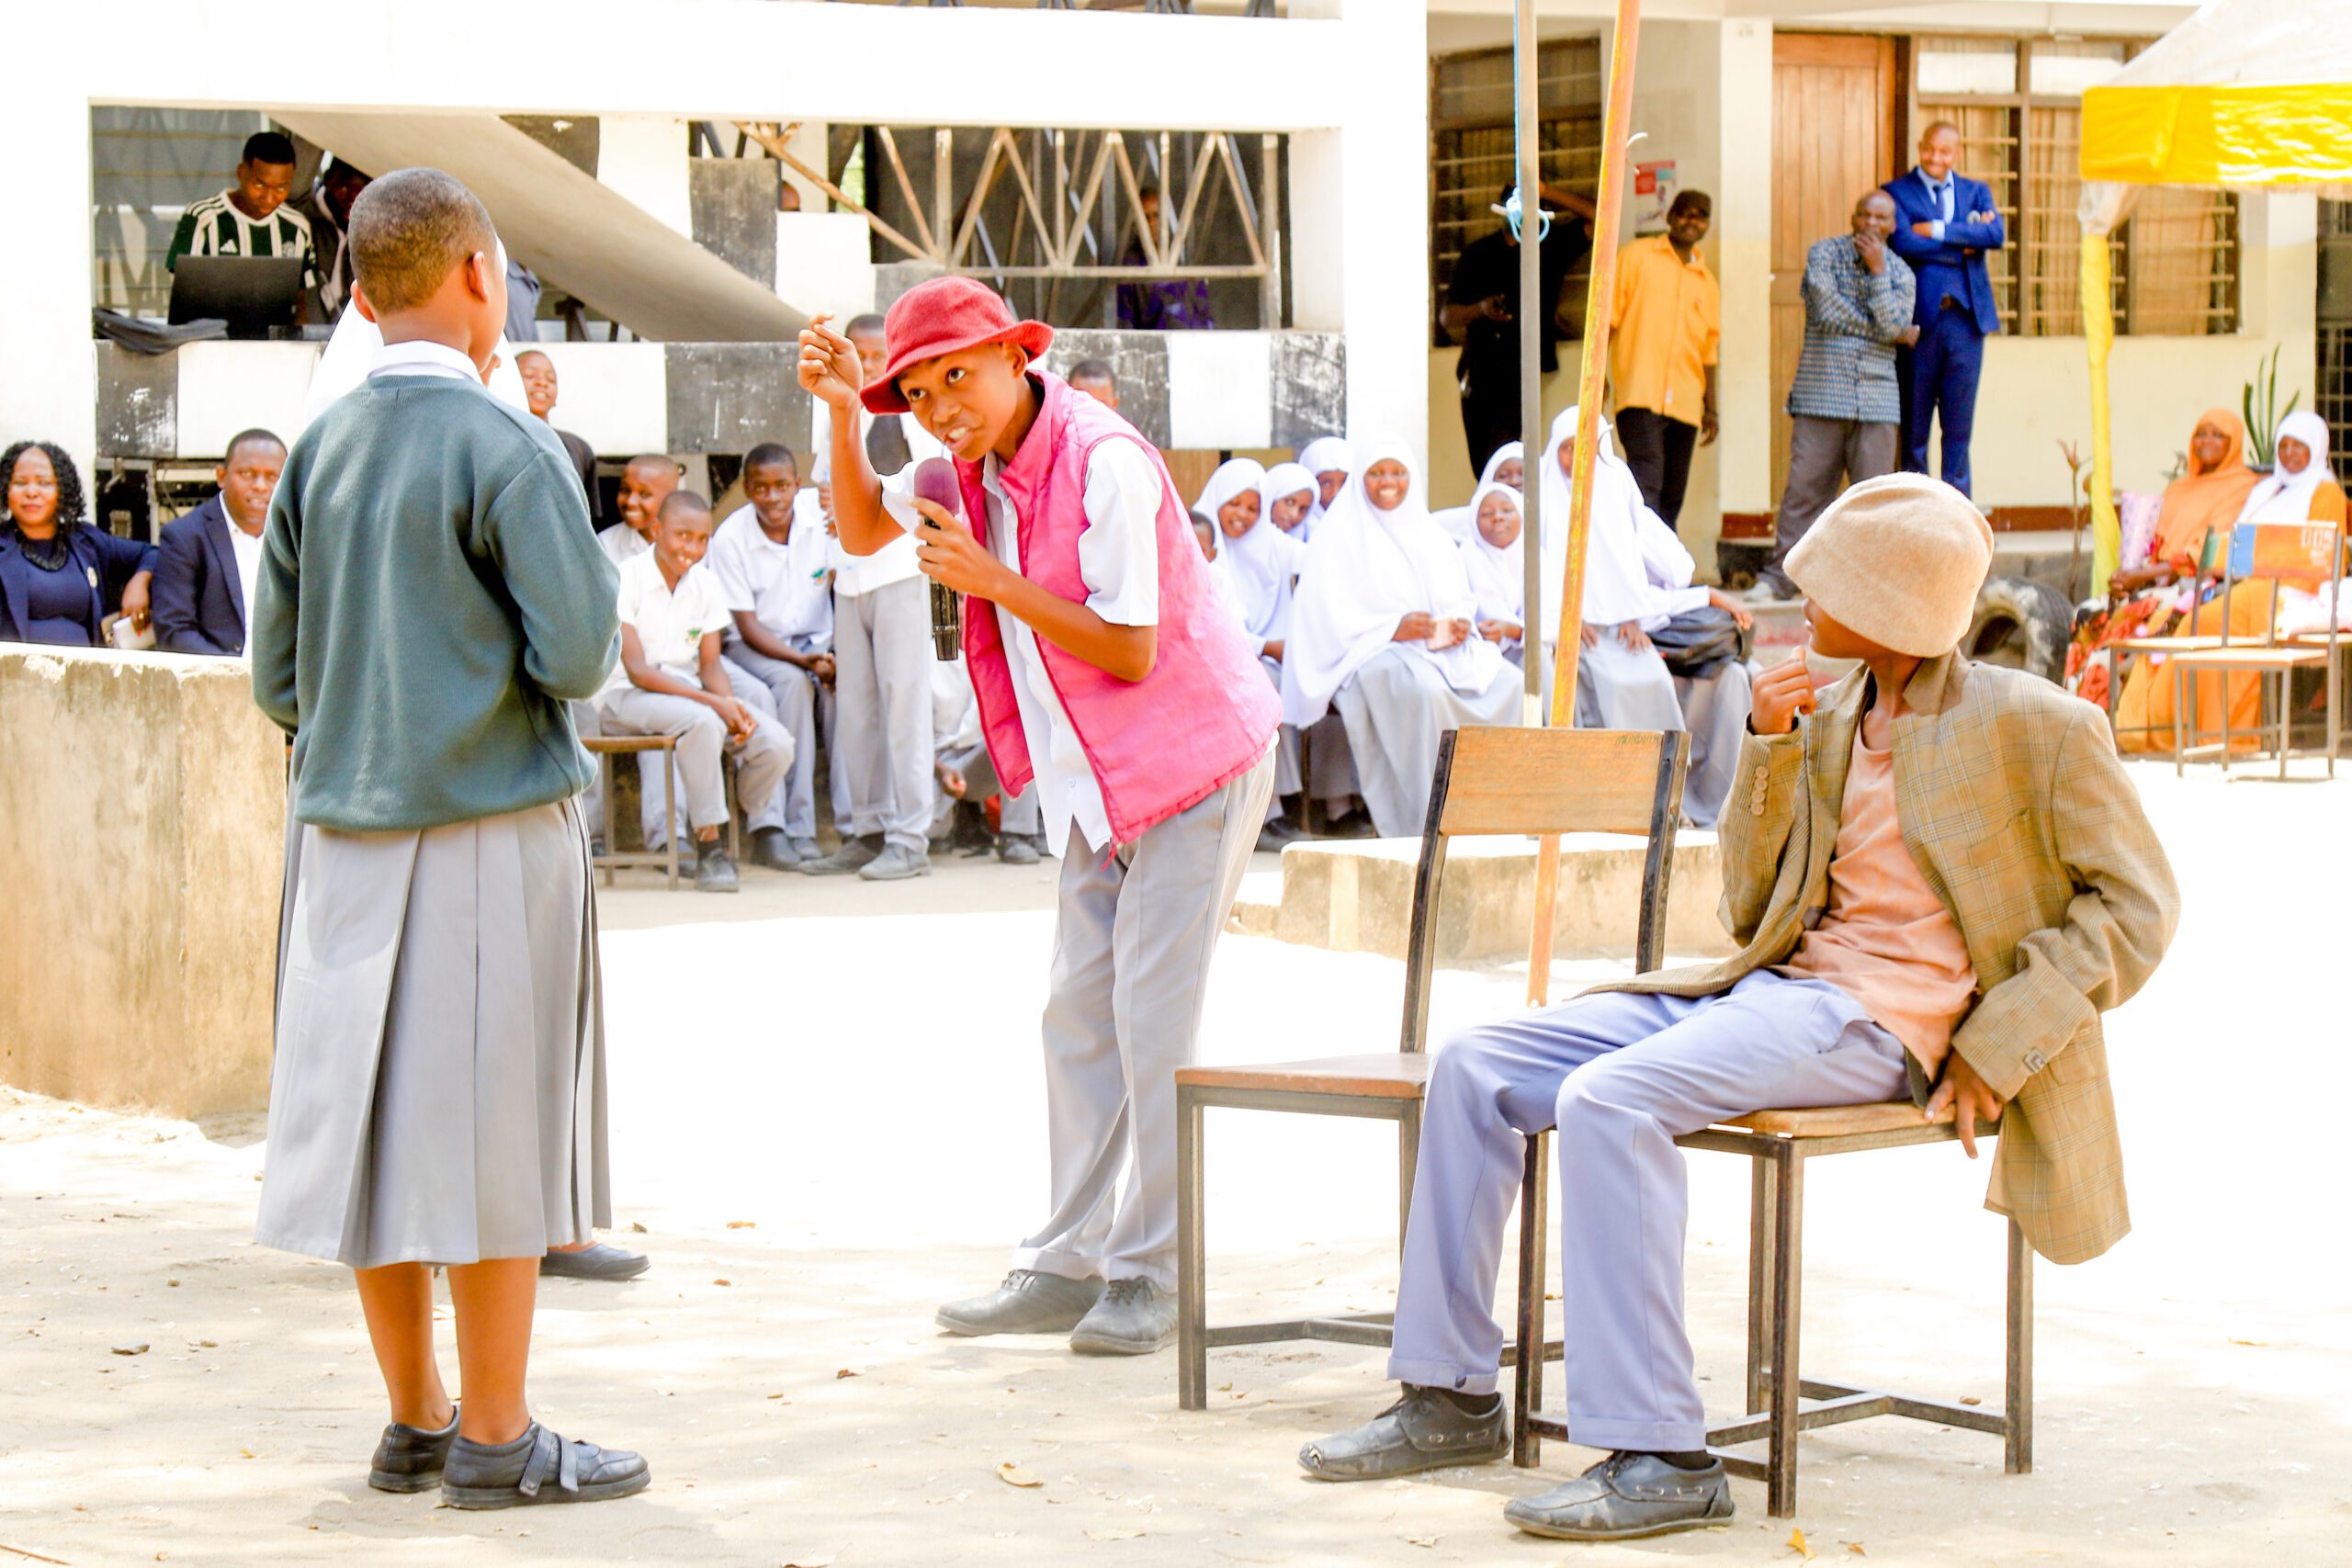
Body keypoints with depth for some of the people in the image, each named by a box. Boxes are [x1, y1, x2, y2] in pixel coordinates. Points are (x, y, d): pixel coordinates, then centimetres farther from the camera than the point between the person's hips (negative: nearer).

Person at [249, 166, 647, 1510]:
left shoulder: (318, 453, 7)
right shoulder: (509, 449, -10)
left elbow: (278, 676, 9)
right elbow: (577, 652, -15)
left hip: (346, 835, 6)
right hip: (493, 831, -6)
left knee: (380, 1121, 11)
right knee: (496, 1133, 0)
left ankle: (417, 1422, 19)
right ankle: (495, 1440, 5)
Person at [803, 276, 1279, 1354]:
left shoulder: (1104, 463, -23)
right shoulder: (979, 458, 4)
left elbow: (1129, 651, -24)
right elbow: (863, 532, 16)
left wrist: (989, 579, -26)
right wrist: (841, 414, 1)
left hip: (1194, 764, -9)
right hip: (1097, 780, 9)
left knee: (1154, 1021, -8)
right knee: (1077, 1017, 8)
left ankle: (1151, 1276, -1)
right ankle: (1069, 1264, 13)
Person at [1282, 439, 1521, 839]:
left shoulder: (1429, 536, 22)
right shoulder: (1339, 536, 3)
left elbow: (1460, 600, 18)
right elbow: (1329, 613, -7)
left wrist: (1460, 625, -7)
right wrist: (1393, 628, -19)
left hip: (1444, 651, 6)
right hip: (1369, 653, -6)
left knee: (1509, 684, -22)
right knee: (1421, 689, -39)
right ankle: (1423, 821, -34)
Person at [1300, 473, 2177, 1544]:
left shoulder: (2027, 724, -5)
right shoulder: (1831, 716, 15)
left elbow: (2134, 902, -5)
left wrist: (1995, 1045, -13)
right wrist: (1772, 751, 2)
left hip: (1883, 1015, -8)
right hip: (1775, 980, 8)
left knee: (1609, 1098, -31)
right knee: (1473, 1068, -3)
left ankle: (1661, 1460, -30)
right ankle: (1452, 1397, 5)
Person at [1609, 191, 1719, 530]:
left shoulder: (1707, 283, 20)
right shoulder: (1638, 256, 7)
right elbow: (1609, 316, 2)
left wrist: (1710, 408, 15)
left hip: (1684, 403, 5)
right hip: (1640, 397, -5)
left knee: (1672, 495, 5)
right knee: (1646, 483, -20)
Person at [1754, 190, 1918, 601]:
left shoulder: (1899, 273, 11)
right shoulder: (1824, 254, 4)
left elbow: (1893, 326, -6)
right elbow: (1827, 312, -9)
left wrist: (1877, 270, -9)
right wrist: (1893, 333, -3)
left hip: (1876, 401, 2)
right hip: (1822, 393, -2)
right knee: (1804, 487, -4)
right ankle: (1780, 576, 2)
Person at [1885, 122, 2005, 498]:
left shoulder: (1977, 192, 14)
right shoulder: (1897, 192, 5)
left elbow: (1997, 234, -5)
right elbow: (1904, 242, -12)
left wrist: (1937, 230, -10)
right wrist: (1962, 244, -10)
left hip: (1967, 316, 3)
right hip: (1919, 317, -3)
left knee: (1959, 423, 4)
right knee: (1914, 421, 0)